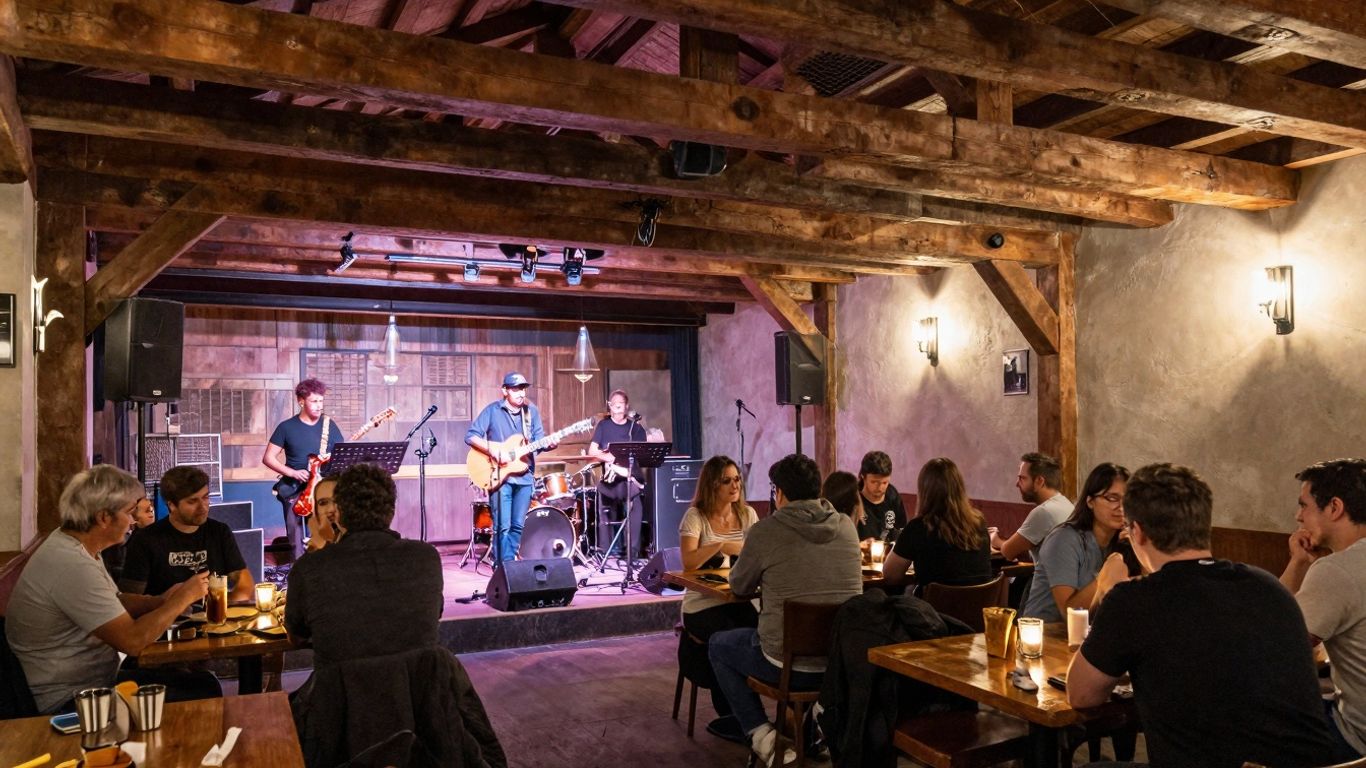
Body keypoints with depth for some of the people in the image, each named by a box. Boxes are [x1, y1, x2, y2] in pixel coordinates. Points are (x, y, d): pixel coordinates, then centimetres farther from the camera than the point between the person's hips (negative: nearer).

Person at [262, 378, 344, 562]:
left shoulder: (329, 425, 5)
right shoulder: (287, 427, 1)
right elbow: (268, 458, 1)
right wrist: (293, 473, -12)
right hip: (294, 488, -1)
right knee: (296, 542, 0)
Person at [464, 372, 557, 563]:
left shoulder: (532, 411, 8)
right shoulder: (492, 410, -3)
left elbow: (538, 440, 5)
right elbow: (470, 436, -8)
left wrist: (548, 443, -18)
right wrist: (494, 451, -20)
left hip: (525, 476, 4)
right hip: (500, 475, -4)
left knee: (517, 526, 9)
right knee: (503, 527, -7)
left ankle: (508, 562, 21)